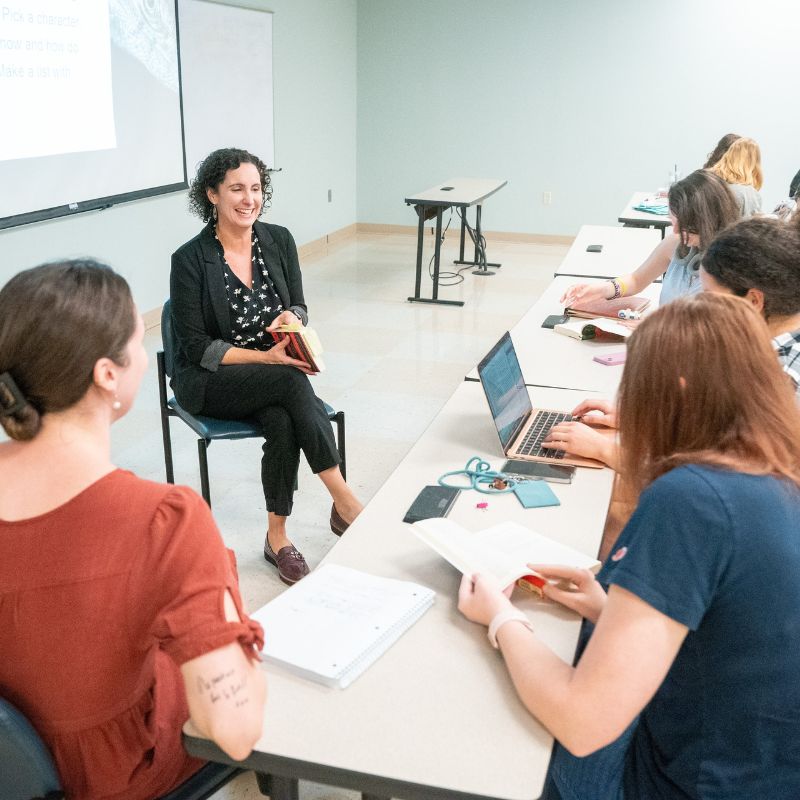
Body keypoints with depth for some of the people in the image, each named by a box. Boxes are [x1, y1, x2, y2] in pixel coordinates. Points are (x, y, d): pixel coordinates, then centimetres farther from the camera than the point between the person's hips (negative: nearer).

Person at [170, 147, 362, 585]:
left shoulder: (279, 240, 2)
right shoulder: (190, 260, -11)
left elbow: (299, 309, 9)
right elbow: (195, 347, -11)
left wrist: (291, 317, -17)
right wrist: (265, 358, -23)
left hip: (277, 370, 4)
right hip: (210, 382, -3)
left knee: (283, 423, -31)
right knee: (291, 382, -33)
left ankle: (277, 534, -16)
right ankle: (344, 500, -27)